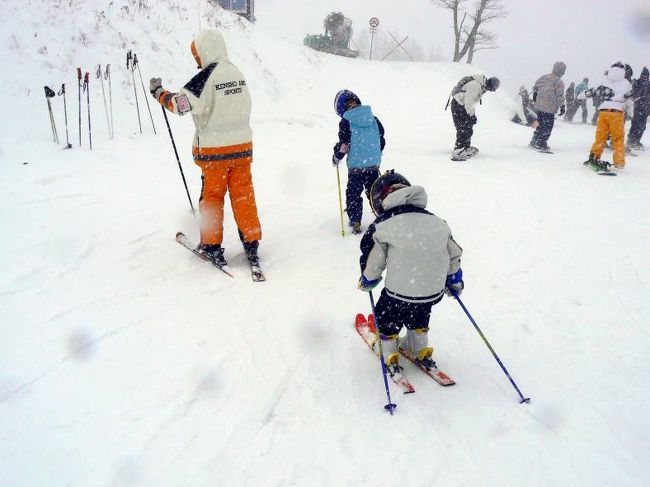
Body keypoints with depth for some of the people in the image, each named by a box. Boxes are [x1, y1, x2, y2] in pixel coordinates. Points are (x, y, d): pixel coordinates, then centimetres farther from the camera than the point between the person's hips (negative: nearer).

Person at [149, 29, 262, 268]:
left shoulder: (207, 76, -14)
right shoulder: (236, 72, 8)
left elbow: (180, 104, -19)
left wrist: (157, 91, -3)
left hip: (214, 150, -5)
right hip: (242, 144, 6)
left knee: (212, 196, 7)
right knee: (244, 194, 9)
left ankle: (212, 245, 15)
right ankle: (251, 243, 11)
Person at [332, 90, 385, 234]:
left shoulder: (346, 122, -11)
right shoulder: (373, 119, 3)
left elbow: (344, 144, -12)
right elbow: (382, 139, 10)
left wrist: (336, 157, 6)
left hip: (355, 166, -4)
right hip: (374, 164, 4)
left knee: (353, 194, 8)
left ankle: (355, 223, 6)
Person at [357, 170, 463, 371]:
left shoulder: (381, 227, -8)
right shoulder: (437, 221, 6)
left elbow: (372, 264, -2)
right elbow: (454, 254, 13)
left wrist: (366, 282, 19)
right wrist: (455, 281, 29)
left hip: (400, 293, -4)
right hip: (435, 292, 5)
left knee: (386, 316, 25)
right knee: (419, 315, 34)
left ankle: (389, 355, 32)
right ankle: (421, 350, 44)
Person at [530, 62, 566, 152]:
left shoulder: (545, 77, 6)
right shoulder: (559, 82, -13)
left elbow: (536, 84, 22)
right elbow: (560, 96, -16)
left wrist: (535, 92, 39)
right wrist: (562, 106, -10)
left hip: (540, 105, 7)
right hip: (549, 108, -7)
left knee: (541, 124, 20)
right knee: (548, 126, 2)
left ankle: (534, 141, 26)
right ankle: (541, 144, 3)